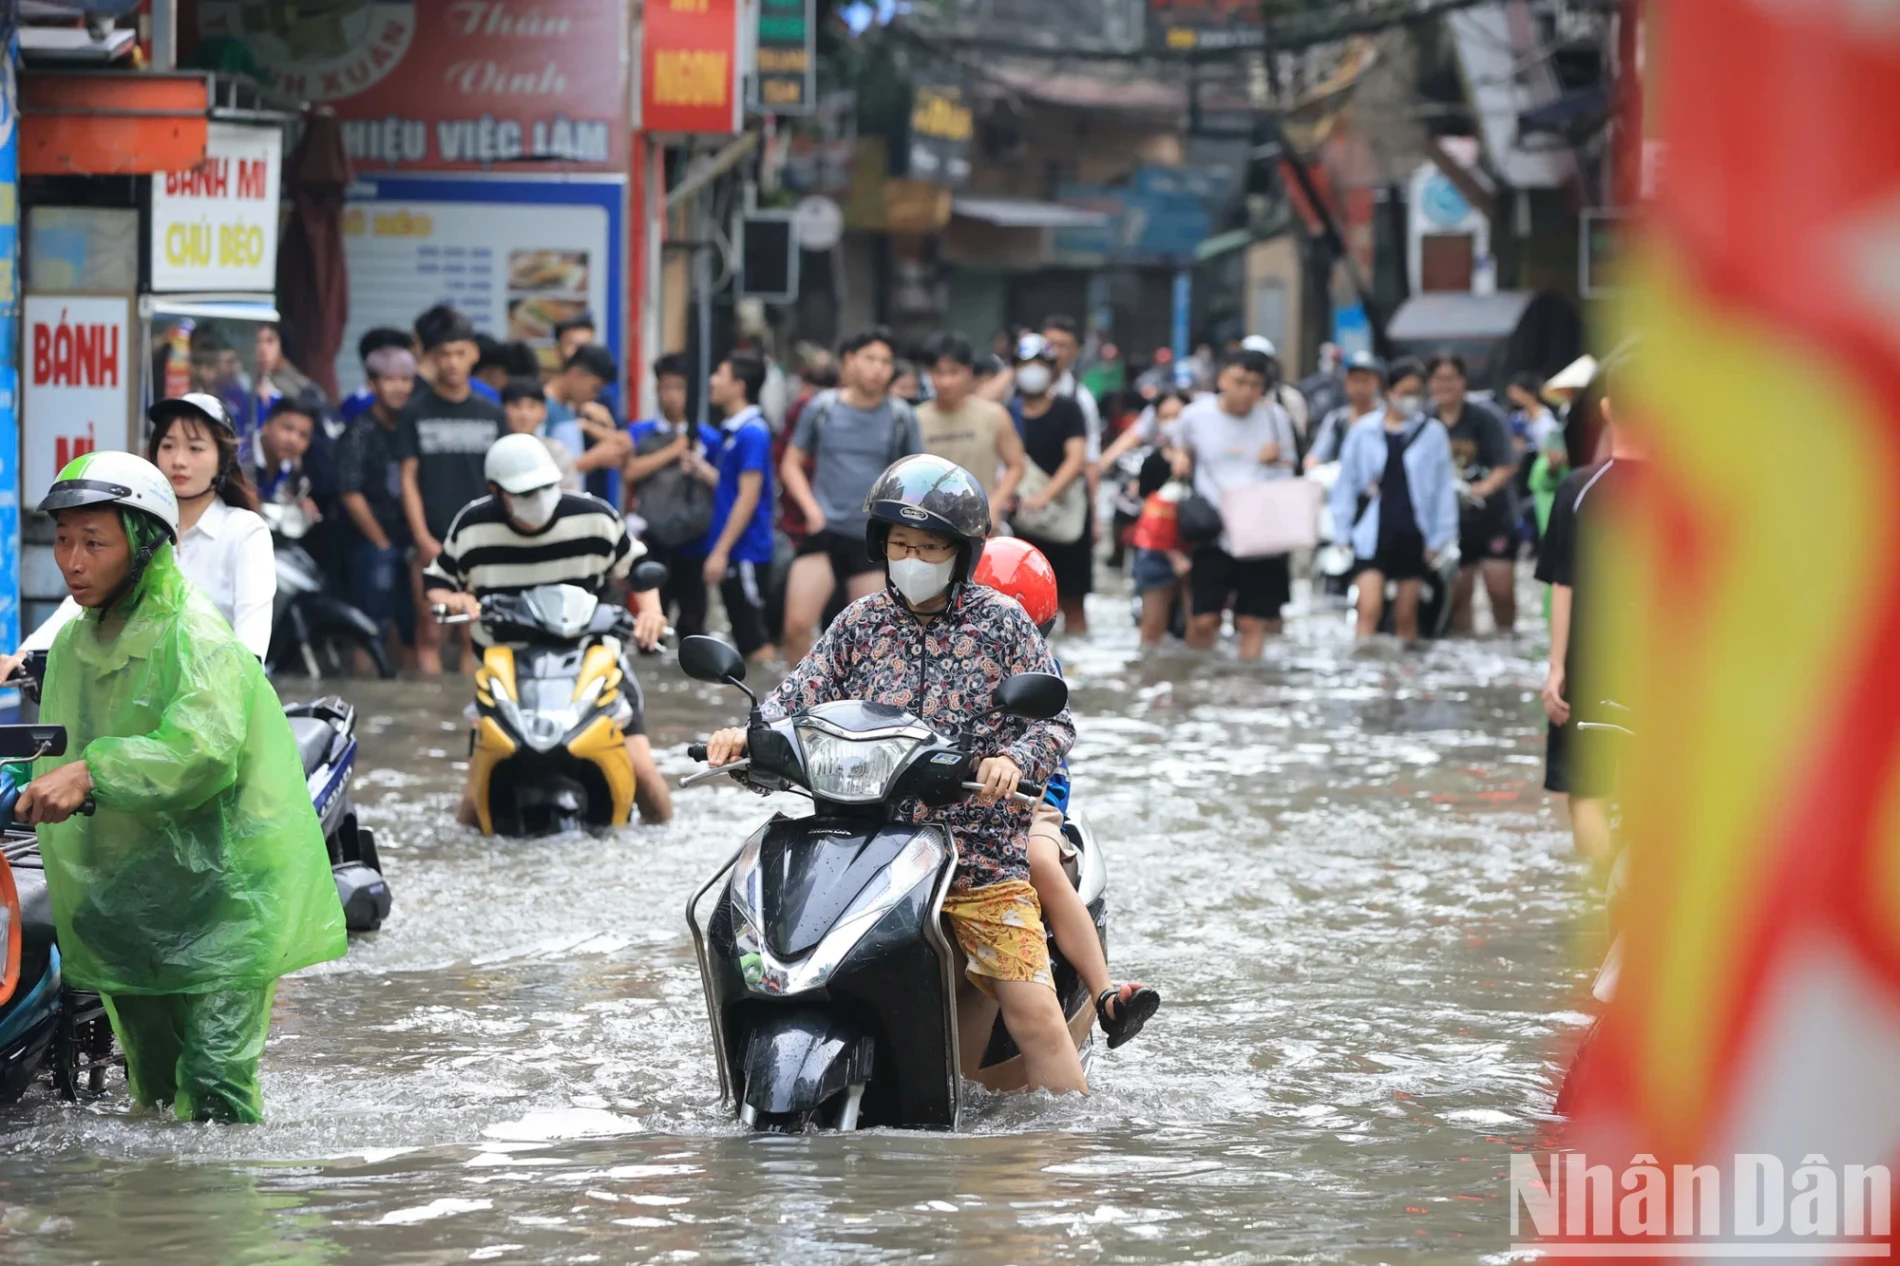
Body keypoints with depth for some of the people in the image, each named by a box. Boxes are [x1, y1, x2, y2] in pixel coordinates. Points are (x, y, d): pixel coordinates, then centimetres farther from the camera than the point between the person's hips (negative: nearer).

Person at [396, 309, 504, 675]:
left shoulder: (490, 414, 10)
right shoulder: (415, 413, 3)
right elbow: (408, 478, 0)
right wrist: (423, 539, -10)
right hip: (433, 544, -2)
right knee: (431, 636, -3)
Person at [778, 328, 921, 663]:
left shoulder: (901, 417, 1)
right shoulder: (822, 408, 1)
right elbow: (791, 464, 8)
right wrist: (811, 507, -6)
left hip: (874, 538, 1)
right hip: (824, 531, -1)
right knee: (797, 622, -13)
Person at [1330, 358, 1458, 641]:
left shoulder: (1432, 433, 1)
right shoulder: (1364, 431, 1)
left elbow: (1443, 487, 3)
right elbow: (1346, 482, 7)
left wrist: (1439, 539, 0)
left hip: (1412, 532, 1)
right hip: (1374, 532, -1)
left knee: (1406, 617, 8)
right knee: (1369, 610, -11)